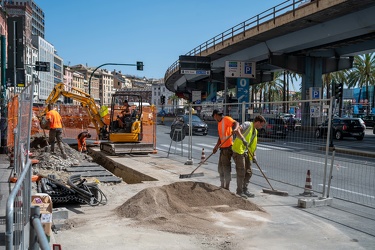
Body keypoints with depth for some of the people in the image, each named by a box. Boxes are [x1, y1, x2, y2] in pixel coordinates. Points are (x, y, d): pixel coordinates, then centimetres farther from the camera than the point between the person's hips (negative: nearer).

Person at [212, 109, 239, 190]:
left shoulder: (226, 119, -8)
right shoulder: (219, 123, 20)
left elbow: (236, 123, -25)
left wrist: (235, 128, -46)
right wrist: (216, 147, 7)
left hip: (228, 147, -10)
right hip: (223, 147, 10)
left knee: (226, 168, -5)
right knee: (220, 167, 16)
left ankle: (226, 188, 2)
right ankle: (222, 186, 27)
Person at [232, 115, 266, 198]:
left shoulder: (255, 131, 19)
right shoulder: (247, 124, -8)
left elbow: (252, 145, 21)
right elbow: (237, 130, -26)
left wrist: (254, 155, 12)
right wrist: (243, 139, -38)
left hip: (246, 152, 9)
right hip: (238, 150, -9)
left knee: (249, 172, 10)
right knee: (241, 172, -6)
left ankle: (245, 190, 22)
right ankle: (239, 191, 5)